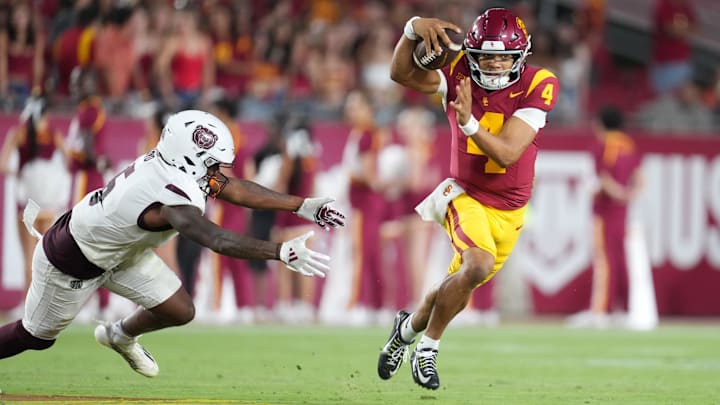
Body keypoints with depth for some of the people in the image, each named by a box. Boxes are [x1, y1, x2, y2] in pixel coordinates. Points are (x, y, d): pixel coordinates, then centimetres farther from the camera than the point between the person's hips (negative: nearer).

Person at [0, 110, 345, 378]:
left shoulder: (182, 165, -15)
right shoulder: (171, 198, -40)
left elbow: (238, 190, -5)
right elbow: (216, 239, -51)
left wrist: (303, 206, -7)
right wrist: (282, 253, -52)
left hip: (119, 250, 8)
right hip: (72, 263, -8)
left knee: (180, 312, 7)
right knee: (36, 336, 11)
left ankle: (120, 337, 36)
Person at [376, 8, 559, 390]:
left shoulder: (538, 86, -18)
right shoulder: (460, 72, -13)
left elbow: (507, 154, -24)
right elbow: (402, 73, -25)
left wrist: (469, 123, -39)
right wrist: (413, 29, -41)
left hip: (509, 211, 2)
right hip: (466, 196, -2)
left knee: (456, 293, 12)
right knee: (479, 265, -29)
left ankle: (408, 327, 45)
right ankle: (427, 349, -10)